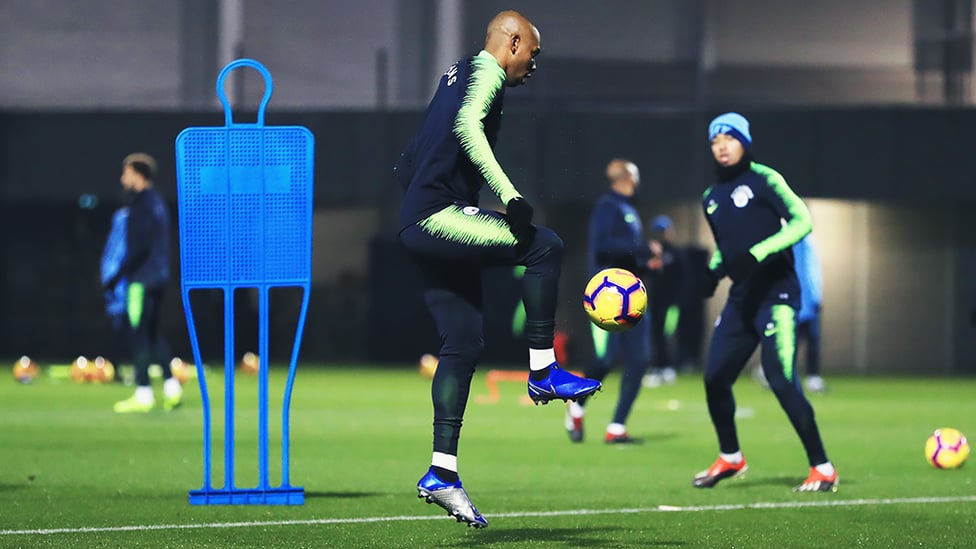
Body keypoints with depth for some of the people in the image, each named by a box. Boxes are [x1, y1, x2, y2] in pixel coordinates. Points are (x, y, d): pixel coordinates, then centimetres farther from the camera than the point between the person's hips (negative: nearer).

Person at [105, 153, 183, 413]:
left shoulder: (142, 204, -13)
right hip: (159, 277, 10)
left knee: (139, 334, -7)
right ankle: (172, 389, 8)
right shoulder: (157, 202, 16)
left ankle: (143, 395, -7)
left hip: (142, 278, -10)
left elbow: (139, 247, -20)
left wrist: (119, 275, -18)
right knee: (154, 333, 14)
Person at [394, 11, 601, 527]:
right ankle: (543, 372, -11)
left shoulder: (460, 73, 23)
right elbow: (466, 126, -25)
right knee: (543, 246, -17)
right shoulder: (487, 71, -4)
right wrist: (508, 195, -30)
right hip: (436, 217, -10)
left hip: (421, 225, 10)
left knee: (464, 344, 7)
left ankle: (441, 473, 5)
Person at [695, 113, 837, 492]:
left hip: (776, 293, -8)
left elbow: (802, 221, -17)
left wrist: (757, 253, -26)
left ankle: (822, 468, -10)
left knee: (780, 378, -17)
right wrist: (713, 271, 7)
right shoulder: (711, 198, 15)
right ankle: (729, 458, 28)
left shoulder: (763, 180, -7)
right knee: (715, 378, 6)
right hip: (741, 298, 8)